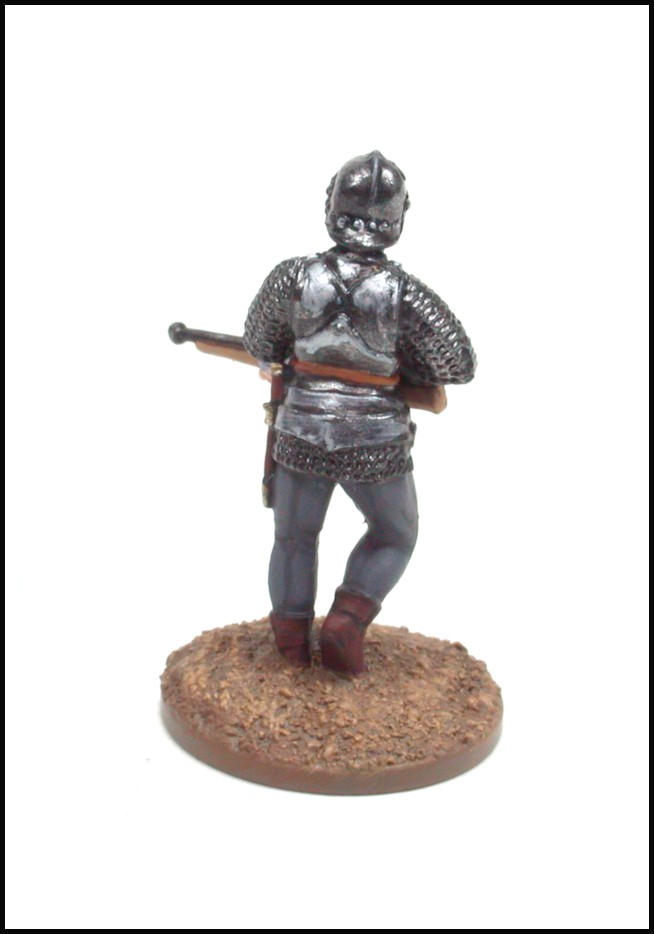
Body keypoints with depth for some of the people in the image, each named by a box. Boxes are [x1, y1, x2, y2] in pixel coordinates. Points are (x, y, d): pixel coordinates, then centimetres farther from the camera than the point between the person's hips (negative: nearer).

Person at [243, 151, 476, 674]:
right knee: (395, 535, 24)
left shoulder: (293, 276, -8)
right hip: (375, 446, -1)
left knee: (295, 537, 22)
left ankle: (292, 648, 31)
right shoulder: (406, 292, -14)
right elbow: (460, 365, -6)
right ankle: (345, 626, 11)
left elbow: (258, 344, 6)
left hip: (303, 437, 2)